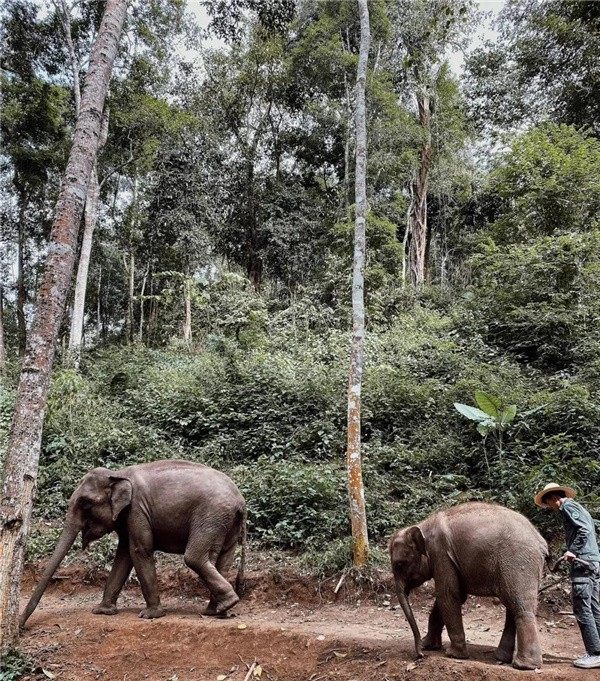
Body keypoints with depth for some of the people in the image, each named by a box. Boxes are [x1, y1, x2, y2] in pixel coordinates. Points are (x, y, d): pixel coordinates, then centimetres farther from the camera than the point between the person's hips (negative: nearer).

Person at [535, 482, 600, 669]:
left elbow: (585, 529, -18)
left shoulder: (568, 506, -5)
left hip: (583, 563, -10)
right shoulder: (578, 508, 22)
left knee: (582, 610, -6)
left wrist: (573, 550, -19)